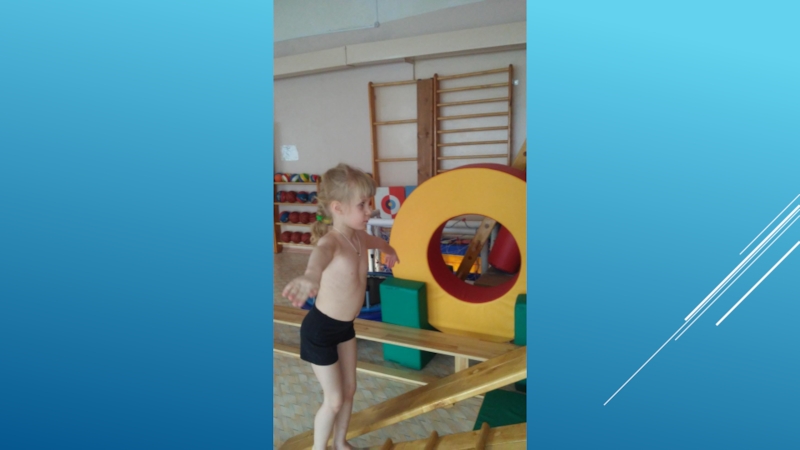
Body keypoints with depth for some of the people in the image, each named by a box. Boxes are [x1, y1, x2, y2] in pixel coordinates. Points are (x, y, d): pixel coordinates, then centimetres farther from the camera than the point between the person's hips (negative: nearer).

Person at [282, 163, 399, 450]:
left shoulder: (359, 236, -4)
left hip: (345, 326, 8)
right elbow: (321, 253, -57)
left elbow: (377, 241, 22)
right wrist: (311, 275, -81)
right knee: (334, 400, 6)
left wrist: (390, 251, 46)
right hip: (320, 329, -8)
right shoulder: (331, 240, -30)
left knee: (349, 390, 20)